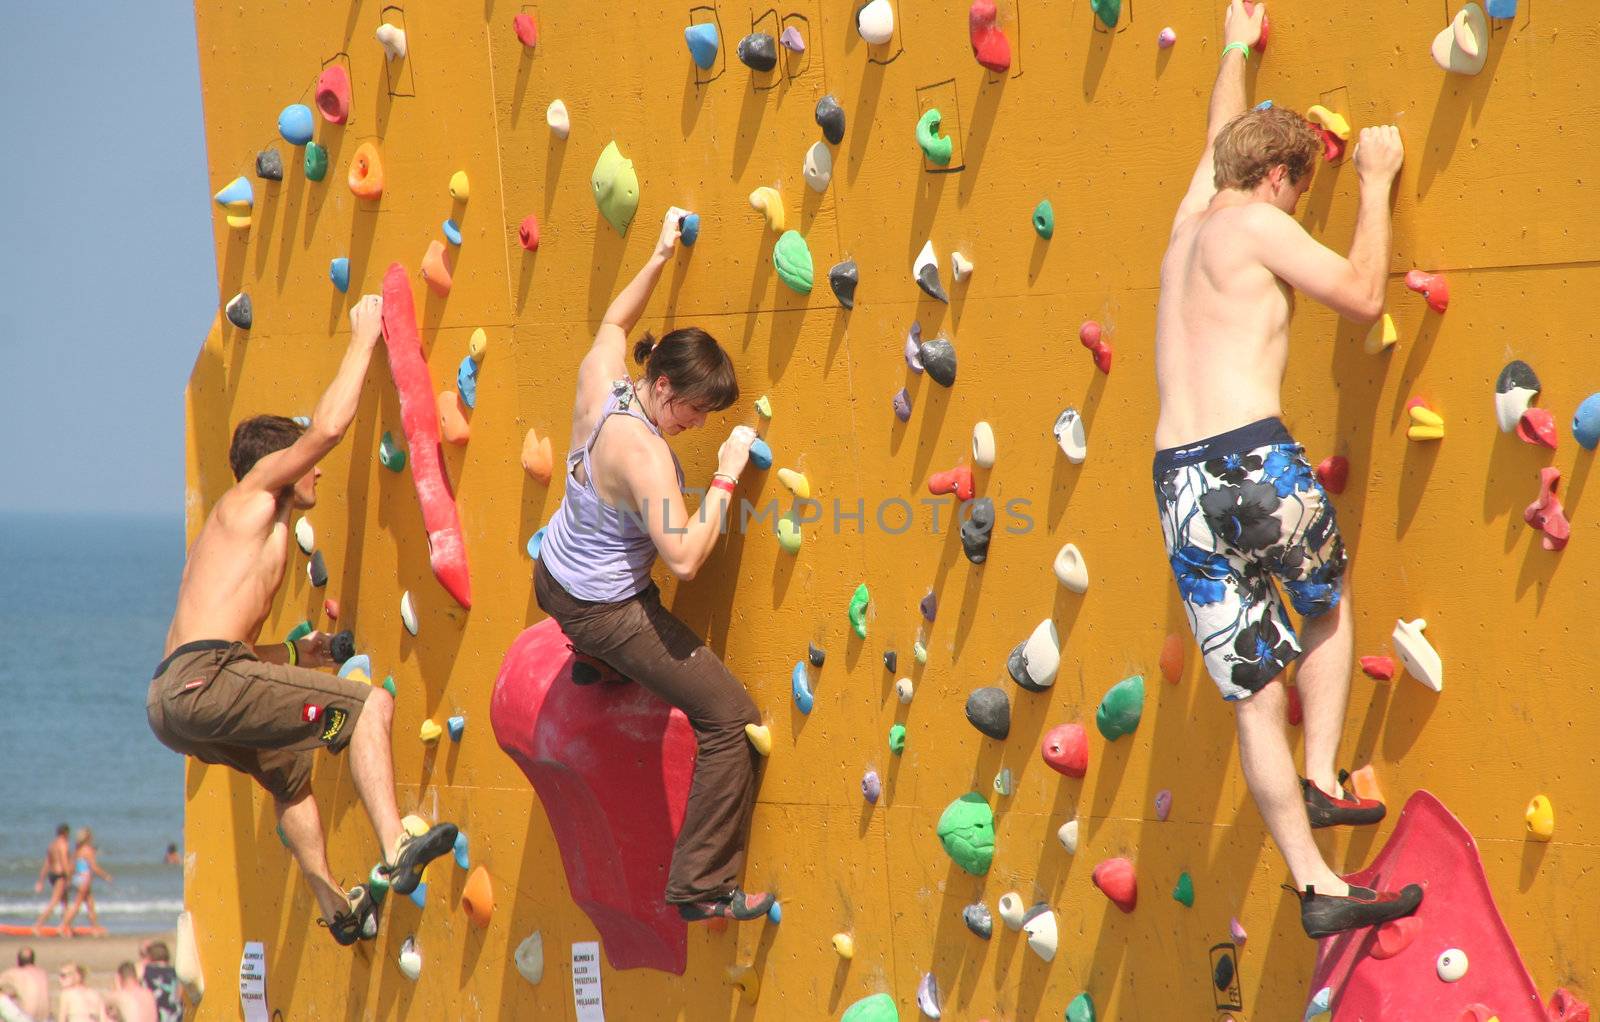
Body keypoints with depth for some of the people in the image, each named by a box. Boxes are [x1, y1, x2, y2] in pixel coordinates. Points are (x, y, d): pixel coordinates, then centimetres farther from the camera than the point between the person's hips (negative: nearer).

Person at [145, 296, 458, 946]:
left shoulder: (228, 529, 31)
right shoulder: (256, 490, 7)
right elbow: (329, 426, -6)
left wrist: (293, 655, 29)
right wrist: (363, 339, 5)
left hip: (168, 702, 10)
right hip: (204, 682, -10)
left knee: (291, 768, 34)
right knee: (367, 703, -10)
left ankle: (337, 910, 42)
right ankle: (395, 852, -25)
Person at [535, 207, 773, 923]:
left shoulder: (599, 380, -12)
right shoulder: (644, 454, -33)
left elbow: (615, 321, 13)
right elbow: (685, 558, -35)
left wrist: (659, 257, 12)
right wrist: (725, 479, -28)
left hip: (552, 577, 8)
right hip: (606, 614, -8)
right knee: (731, 718, -4)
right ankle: (703, 886, 1)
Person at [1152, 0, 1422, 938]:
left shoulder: (1190, 222, 19)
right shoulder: (1256, 226, -2)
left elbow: (1221, 147, 41)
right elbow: (1365, 296, -2)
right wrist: (1377, 185, 10)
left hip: (1178, 480, 6)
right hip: (1253, 458, -6)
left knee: (1255, 693, 6)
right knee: (1329, 603, 25)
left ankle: (1317, 885, 6)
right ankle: (1321, 777, 13)